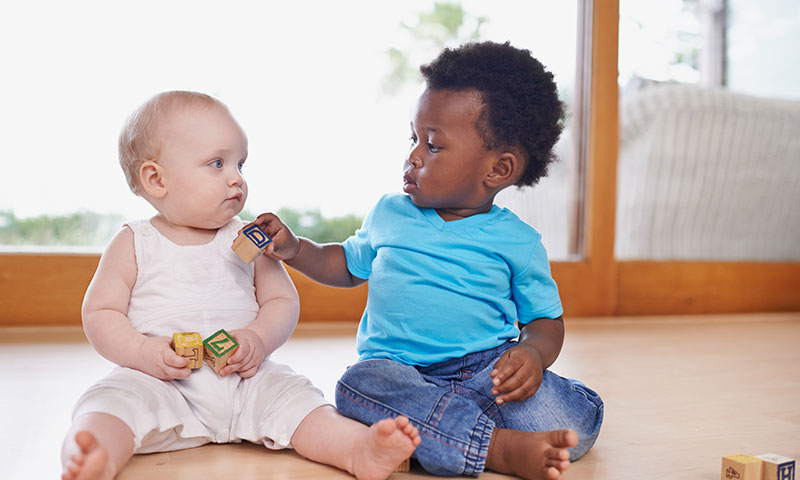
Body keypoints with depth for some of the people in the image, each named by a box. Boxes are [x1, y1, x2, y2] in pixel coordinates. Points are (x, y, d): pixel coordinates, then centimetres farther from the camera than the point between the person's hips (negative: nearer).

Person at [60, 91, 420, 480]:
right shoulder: (134, 244, 4)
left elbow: (283, 300, 9)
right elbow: (99, 314, 4)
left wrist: (258, 340, -13)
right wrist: (143, 352, -15)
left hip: (242, 381, 2)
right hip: (157, 383, -1)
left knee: (291, 394, -21)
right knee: (116, 400, -28)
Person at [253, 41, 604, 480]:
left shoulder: (517, 241, 2)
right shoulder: (389, 214, 11)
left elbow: (546, 320, 8)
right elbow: (349, 265, 27)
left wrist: (533, 352, -16)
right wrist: (295, 250, 11)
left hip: (487, 369, -1)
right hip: (397, 370, 2)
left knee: (574, 422, -26)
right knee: (359, 385, -35)